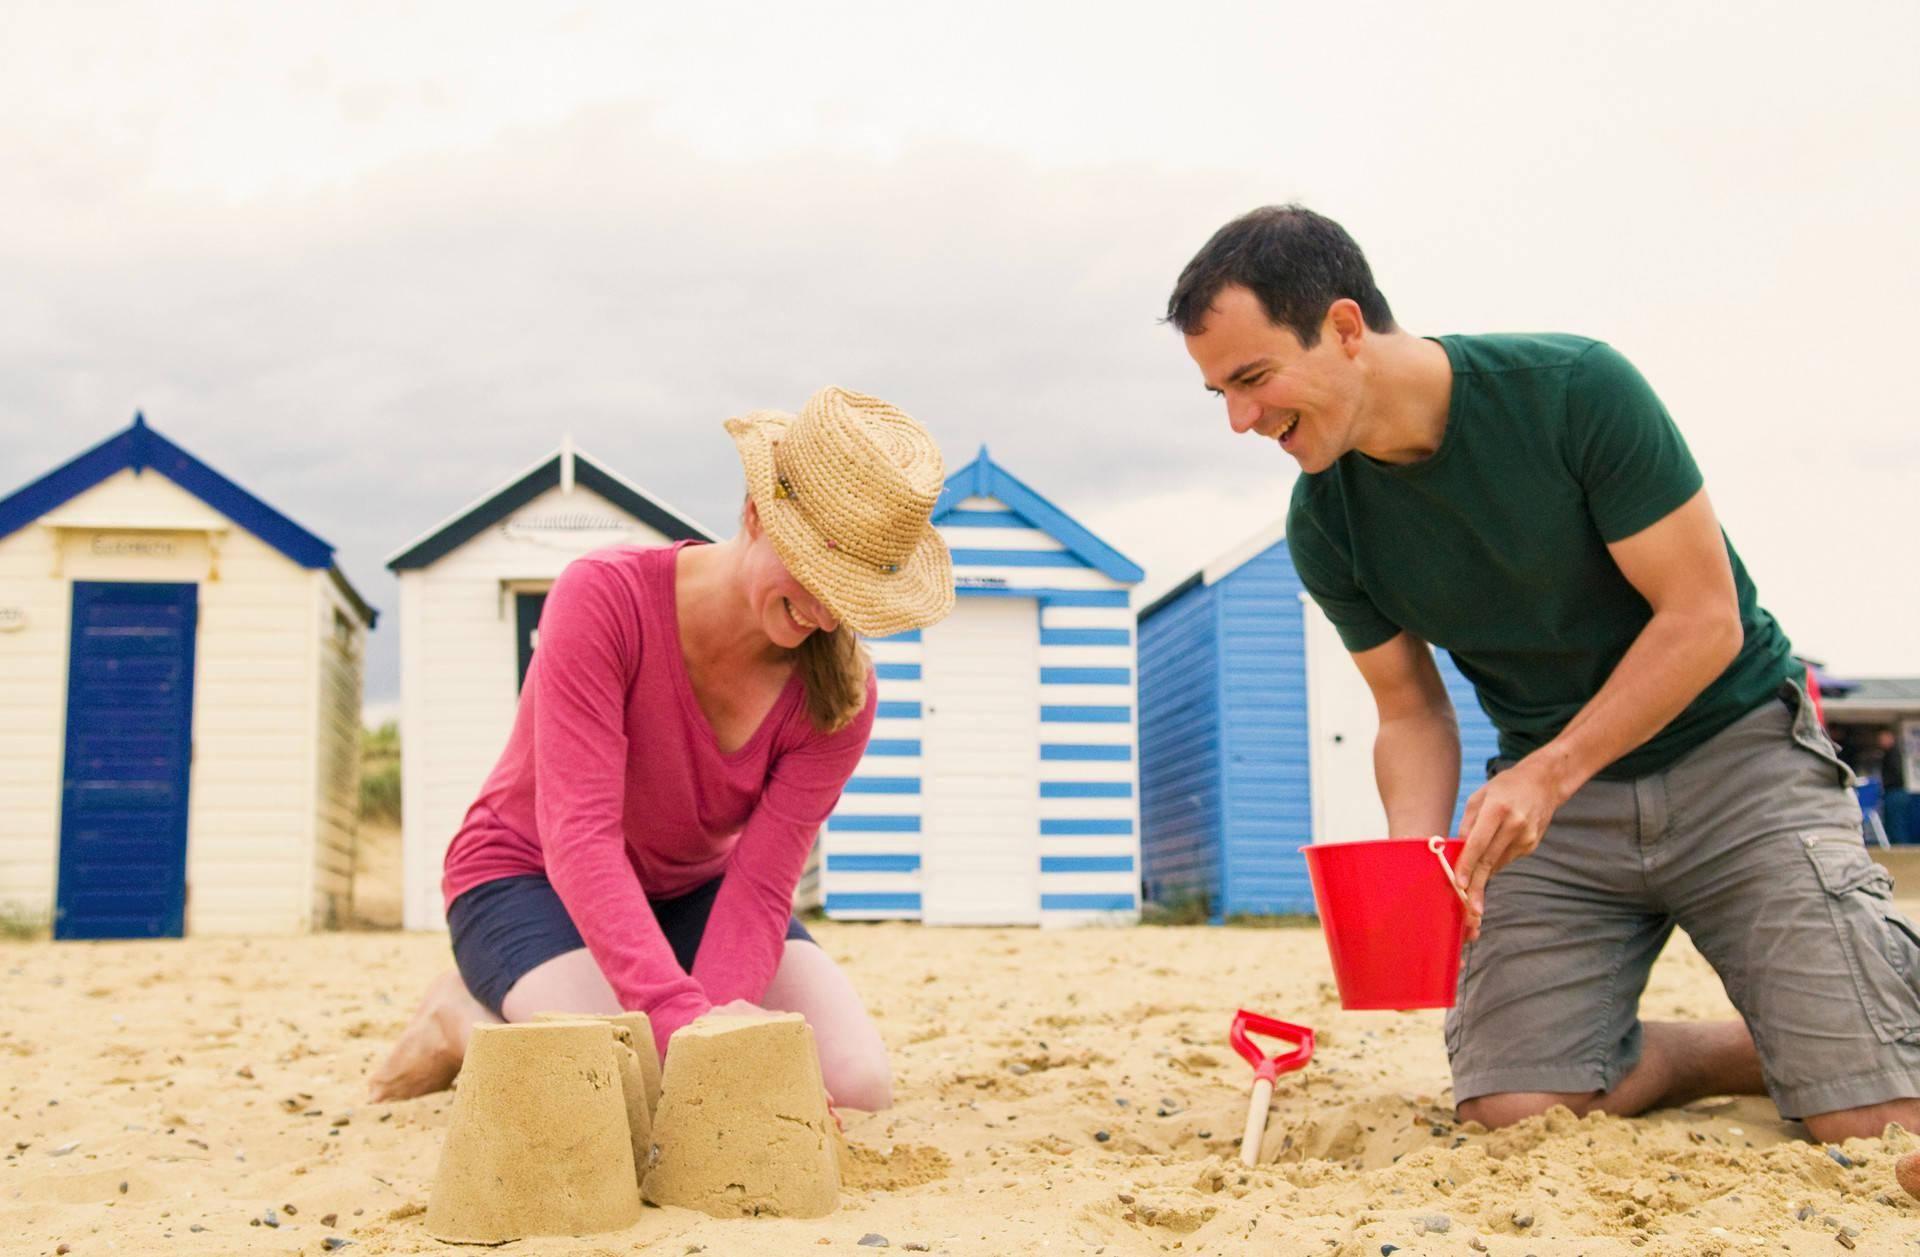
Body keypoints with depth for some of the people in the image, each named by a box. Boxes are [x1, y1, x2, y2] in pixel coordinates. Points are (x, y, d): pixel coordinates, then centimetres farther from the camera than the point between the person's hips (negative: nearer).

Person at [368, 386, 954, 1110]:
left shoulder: (839, 695, -18)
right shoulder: (605, 597, -29)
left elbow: (760, 886, -21)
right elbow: (579, 836, -36)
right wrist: (680, 1014, -47)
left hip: (691, 891, 4)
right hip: (528, 878, -4)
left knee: (859, 1085, -15)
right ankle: (471, 1016, 0)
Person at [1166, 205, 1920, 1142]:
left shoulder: (1575, 389, -19)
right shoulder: (1323, 526, -6)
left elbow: (1705, 619, -16)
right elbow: (1411, 712, 2)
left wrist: (1548, 775, -24)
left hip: (1734, 749, -4)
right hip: (1554, 789, 4)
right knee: (1512, 1111, -13)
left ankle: (1812, 1052, 19)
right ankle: (1763, 1052, 11)